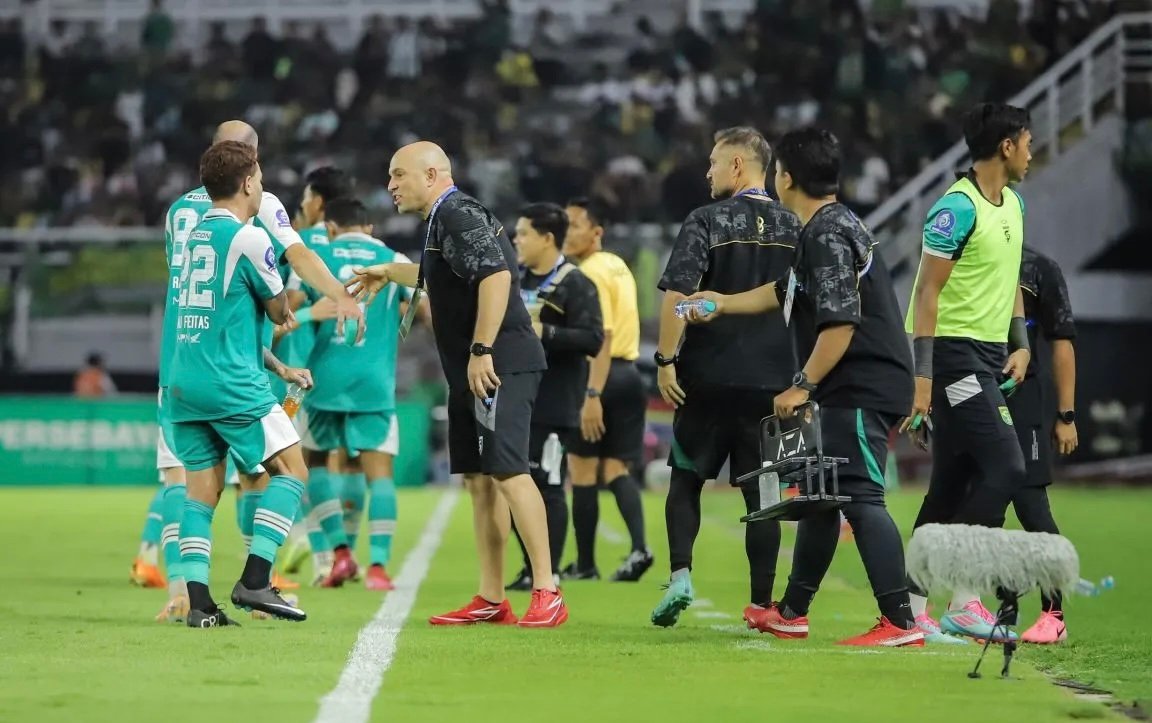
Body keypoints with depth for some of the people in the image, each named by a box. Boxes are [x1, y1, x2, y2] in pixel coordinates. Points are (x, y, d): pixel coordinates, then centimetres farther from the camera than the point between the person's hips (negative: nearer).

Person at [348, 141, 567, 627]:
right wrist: (390, 273, 45)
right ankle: (491, 601, 15)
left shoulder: (459, 215, -12)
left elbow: (495, 276, -25)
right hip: (471, 373, 11)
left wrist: (482, 350, -27)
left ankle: (547, 594, -16)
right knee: (478, 478, 11)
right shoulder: (442, 221, 20)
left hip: (498, 366, -11)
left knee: (506, 471, -15)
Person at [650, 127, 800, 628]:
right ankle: (761, 603, 5)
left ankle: (680, 574, -6)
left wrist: (665, 360, -9)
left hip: (709, 378, -3)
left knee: (686, 479, 11)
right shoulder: (793, 229, 7)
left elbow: (677, 295, -14)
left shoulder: (707, 222, -5)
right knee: (761, 492, 7)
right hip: (773, 380, 3)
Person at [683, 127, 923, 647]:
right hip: (851, 390, 11)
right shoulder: (827, 228, 18)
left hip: (862, 388, -11)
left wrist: (803, 385, -18)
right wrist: (723, 304, 40)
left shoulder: (827, 236, -16)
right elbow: (786, 293, 31)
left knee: (860, 497, -16)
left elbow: (841, 322, -24)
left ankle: (900, 622, -20)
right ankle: (791, 613, 31)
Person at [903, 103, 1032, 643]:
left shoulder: (1012, 205, 14)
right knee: (1006, 466, -16)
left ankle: (912, 604, 12)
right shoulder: (958, 208, -14)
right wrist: (921, 377, -19)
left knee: (952, 486, 8)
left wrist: (1021, 343, 13)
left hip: (989, 356, 9)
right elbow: (927, 292, -15)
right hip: (955, 354, -9)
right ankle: (963, 601, -14)